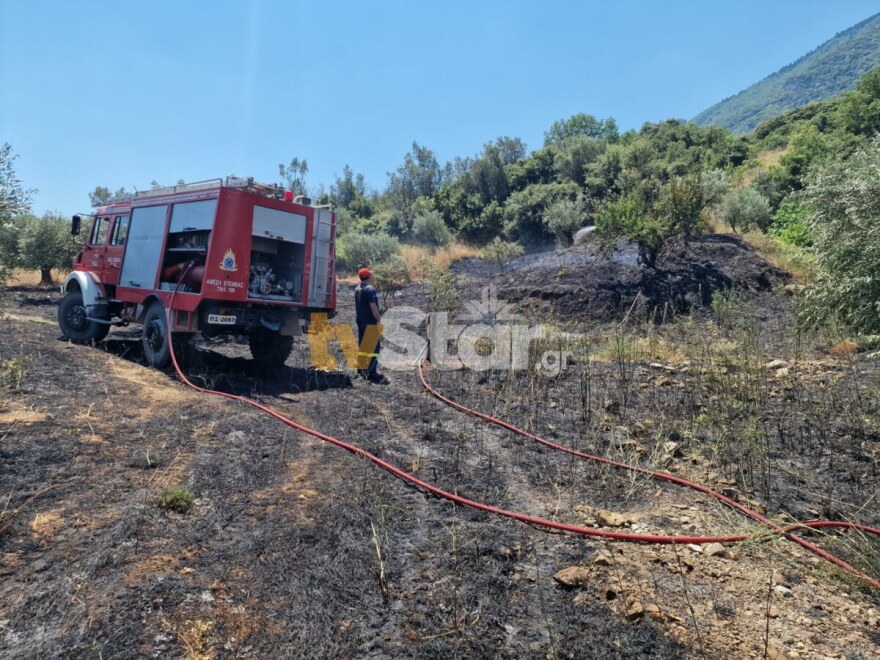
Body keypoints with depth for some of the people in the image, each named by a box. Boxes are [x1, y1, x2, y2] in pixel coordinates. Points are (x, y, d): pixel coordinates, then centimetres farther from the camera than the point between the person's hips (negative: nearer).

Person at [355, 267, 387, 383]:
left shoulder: (357, 289, 12)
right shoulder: (370, 289, -15)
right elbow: (373, 306, -20)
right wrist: (379, 320, -16)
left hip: (361, 321, 9)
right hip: (370, 323, -9)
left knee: (362, 346, 17)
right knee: (374, 347, -8)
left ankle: (361, 369, 25)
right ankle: (372, 373, -10)